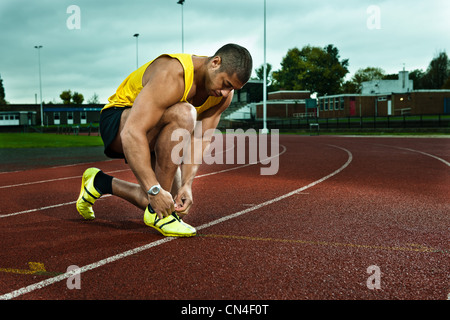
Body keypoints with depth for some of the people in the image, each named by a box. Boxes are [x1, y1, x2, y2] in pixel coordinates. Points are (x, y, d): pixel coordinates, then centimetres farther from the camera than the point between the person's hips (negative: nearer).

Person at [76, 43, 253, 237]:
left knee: (177, 205, 2)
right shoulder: (172, 76, -34)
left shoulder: (225, 92, -11)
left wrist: (187, 184, -25)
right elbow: (132, 133, -41)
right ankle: (156, 213, -28)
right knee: (183, 113, -37)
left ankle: (101, 183, 21)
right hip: (117, 123, -8)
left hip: (155, 137, 8)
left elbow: (200, 139, -12)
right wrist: (154, 190, -44)